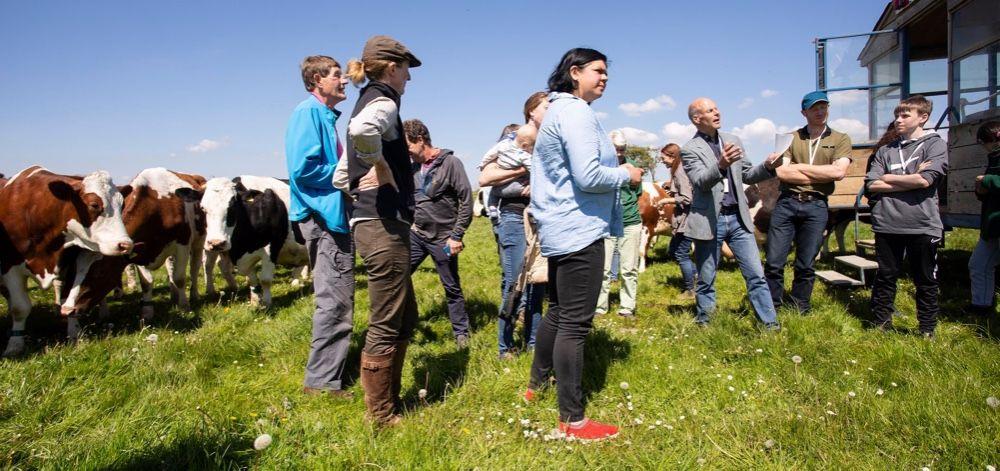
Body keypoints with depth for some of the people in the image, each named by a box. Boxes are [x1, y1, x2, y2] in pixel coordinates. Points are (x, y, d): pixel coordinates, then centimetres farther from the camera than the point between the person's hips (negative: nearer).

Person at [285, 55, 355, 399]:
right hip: (322, 216, -10)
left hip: (333, 216, 10)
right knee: (335, 301, -7)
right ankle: (322, 380, 2)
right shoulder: (309, 112, -10)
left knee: (338, 300, 16)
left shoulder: (326, 116, 20)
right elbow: (303, 168, -20)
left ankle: (326, 374, 29)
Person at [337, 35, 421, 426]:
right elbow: (361, 129, -35)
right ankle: (380, 416, 13)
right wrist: (383, 169, -20)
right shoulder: (383, 101, -8)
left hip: (370, 222, 10)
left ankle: (389, 400, 30)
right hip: (384, 224, -10)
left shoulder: (367, 102, 20)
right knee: (386, 325, 0)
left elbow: (341, 176, 22)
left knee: (405, 319, 18)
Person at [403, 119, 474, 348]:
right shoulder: (412, 166, 7)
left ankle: (462, 333, 21)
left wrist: (457, 236, -14)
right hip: (416, 235, 5)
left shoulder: (450, 163, -10)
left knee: (452, 288, 6)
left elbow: (466, 200, -12)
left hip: (443, 239, -5)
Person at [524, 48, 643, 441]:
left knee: (558, 312, 21)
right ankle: (572, 420, 3)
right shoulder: (577, 113, -14)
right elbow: (588, 176, -22)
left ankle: (536, 385, 36)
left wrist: (615, 169, 19)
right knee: (575, 324, -6)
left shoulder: (558, 111, 19)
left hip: (560, 229, 11)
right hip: (580, 230, -11)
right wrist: (627, 175, -6)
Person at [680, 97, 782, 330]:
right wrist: (720, 166, -39)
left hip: (738, 217, 4)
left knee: (756, 275, 4)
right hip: (709, 220, -4)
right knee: (706, 280, 8)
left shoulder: (733, 141, 11)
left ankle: (770, 324, 12)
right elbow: (700, 182, -20)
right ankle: (704, 323, 23)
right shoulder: (690, 149, -6)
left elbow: (747, 175, 17)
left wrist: (767, 166, -3)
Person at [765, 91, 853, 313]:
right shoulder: (791, 138, 8)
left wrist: (801, 167, -5)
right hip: (786, 203, 0)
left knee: (806, 266, 7)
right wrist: (821, 176, -6)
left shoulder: (840, 140, 8)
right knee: (773, 262, -1)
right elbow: (781, 172, -6)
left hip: (816, 206, 0)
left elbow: (838, 172, -10)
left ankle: (800, 310, 22)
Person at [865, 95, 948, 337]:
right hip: (887, 224, 3)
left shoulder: (936, 145, 3)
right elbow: (871, 185, 1)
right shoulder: (886, 151, 13)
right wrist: (910, 180, -7)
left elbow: (925, 180, -13)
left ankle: (927, 331, 20)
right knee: (885, 278, 10)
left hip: (922, 225, -3)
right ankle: (881, 326, 21)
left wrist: (888, 178, -2)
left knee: (926, 281, 7)